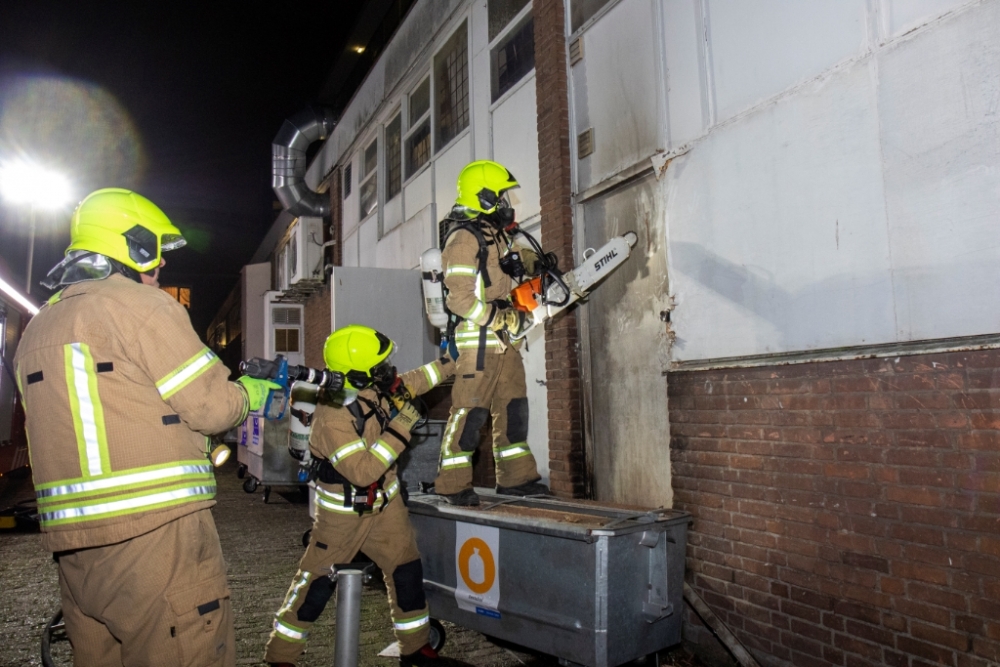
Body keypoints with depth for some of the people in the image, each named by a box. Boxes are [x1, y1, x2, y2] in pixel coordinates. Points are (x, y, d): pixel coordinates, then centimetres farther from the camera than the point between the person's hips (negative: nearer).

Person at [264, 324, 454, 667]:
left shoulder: (376, 389, -9)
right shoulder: (331, 419, -31)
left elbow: (411, 383, 10)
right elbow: (363, 471, -34)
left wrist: (452, 360, 11)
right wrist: (400, 429, -33)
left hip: (384, 503, 7)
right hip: (344, 513, -6)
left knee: (407, 570, 7)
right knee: (316, 583, 4)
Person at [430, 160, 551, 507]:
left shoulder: (494, 234, 15)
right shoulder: (464, 239, -14)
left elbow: (514, 256, 38)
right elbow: (459, 298, -22)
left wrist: (537, 263, 18)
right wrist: (501, 318, -19)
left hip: (501, 338, 10)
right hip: (477, 339, -10)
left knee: (513, 405, 12)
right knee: (470, 410, -5)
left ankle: (516, 478, 22)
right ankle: (452, 485, 6)